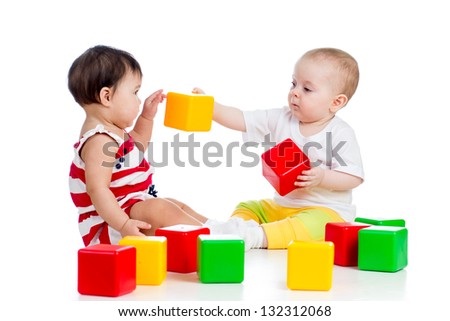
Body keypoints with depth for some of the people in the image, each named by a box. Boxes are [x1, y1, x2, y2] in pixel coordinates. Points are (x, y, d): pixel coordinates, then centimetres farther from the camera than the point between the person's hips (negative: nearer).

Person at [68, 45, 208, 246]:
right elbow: (97, 189, -34)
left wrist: (147, 116, 22)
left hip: (131, 210, 12)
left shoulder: (113, 131, 12)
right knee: (159, 209, -32)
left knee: (176, 207, 19)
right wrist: (123, 224, -42)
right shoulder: (100, 140, -24)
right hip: (109, 227, -12)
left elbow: (137, 147, 34)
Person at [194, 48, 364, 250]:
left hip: (326, 210, -7)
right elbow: (241, 120, -5)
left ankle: (257, 236, -45)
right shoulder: (280, 119, 2)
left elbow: (354, 178, -14)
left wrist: (322, 178, -29)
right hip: (282, 205, 7)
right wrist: (209, 106, -20)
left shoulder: (340, 134, -12)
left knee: (315, 222, -37)